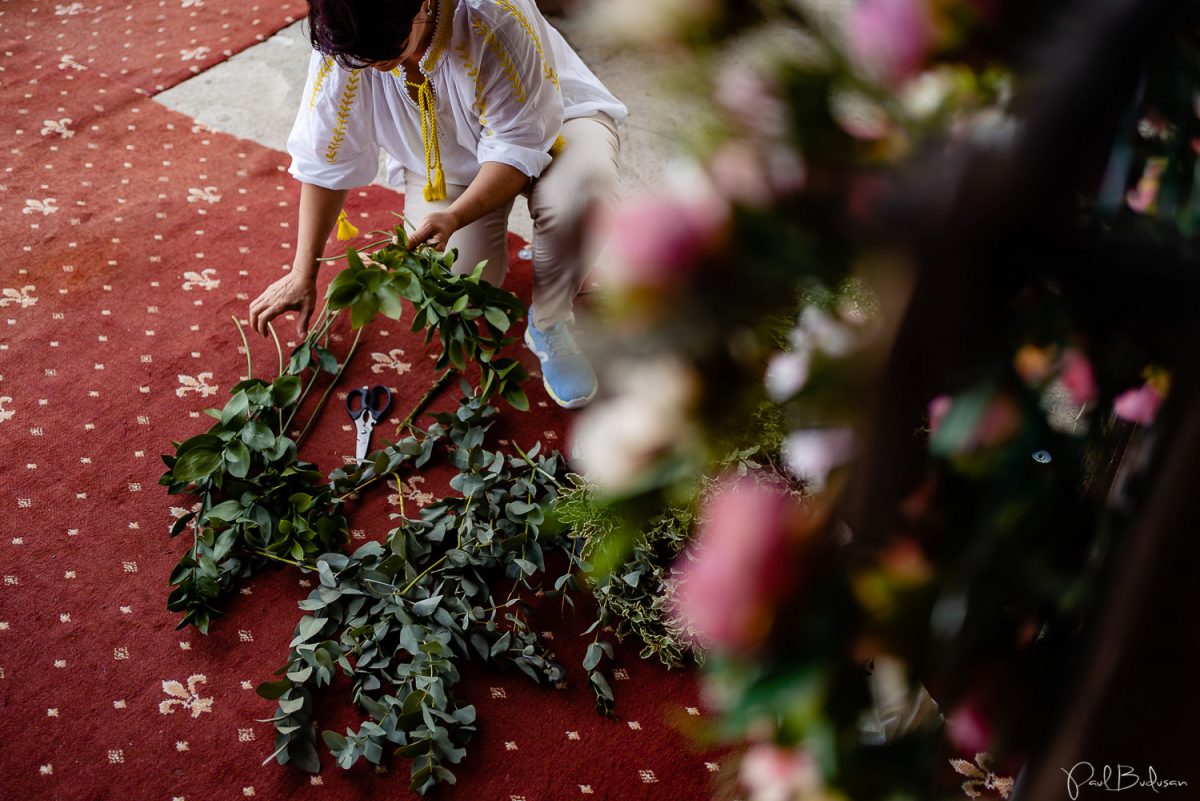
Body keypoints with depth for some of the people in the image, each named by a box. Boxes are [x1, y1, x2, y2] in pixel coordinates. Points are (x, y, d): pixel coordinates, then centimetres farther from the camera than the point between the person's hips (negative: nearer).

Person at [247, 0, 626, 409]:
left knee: (582, 193, -38)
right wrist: (303, 276, -9)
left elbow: (518, 147, -30)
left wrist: (454, 218, -46)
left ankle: (549, 326, -11)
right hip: (444, 164, 3)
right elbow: (323, 163, -12)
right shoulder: (340, 47, -25)